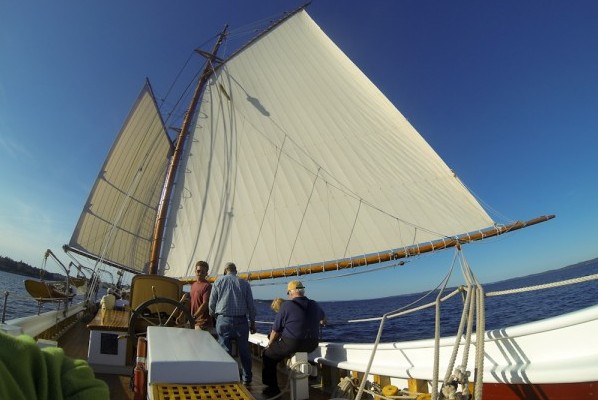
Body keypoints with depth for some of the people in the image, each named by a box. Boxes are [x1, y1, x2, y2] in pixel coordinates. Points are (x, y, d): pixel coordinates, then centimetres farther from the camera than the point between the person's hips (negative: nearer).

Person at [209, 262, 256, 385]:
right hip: (241, 320, 1)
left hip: (223, 320, 0)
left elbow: (212, 304, 6)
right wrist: (252, 322, 12)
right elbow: (251, 305, 3)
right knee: (244, 351, 11)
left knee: (225, 350, 8)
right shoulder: (244, 283, 3)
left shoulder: (218, 282, 3)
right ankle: (246, 379, 20)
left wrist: (213, 316, 26)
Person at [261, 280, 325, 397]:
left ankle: (273, 388, 22)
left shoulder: (286, 306, -12)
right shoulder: (315, 305, 2)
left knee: (268, 355, 20)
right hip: (311, 346, 6)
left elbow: (276, 330, -6)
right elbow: (323, 318, 26)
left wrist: (269, 344, 12)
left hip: (291, 345, -6)